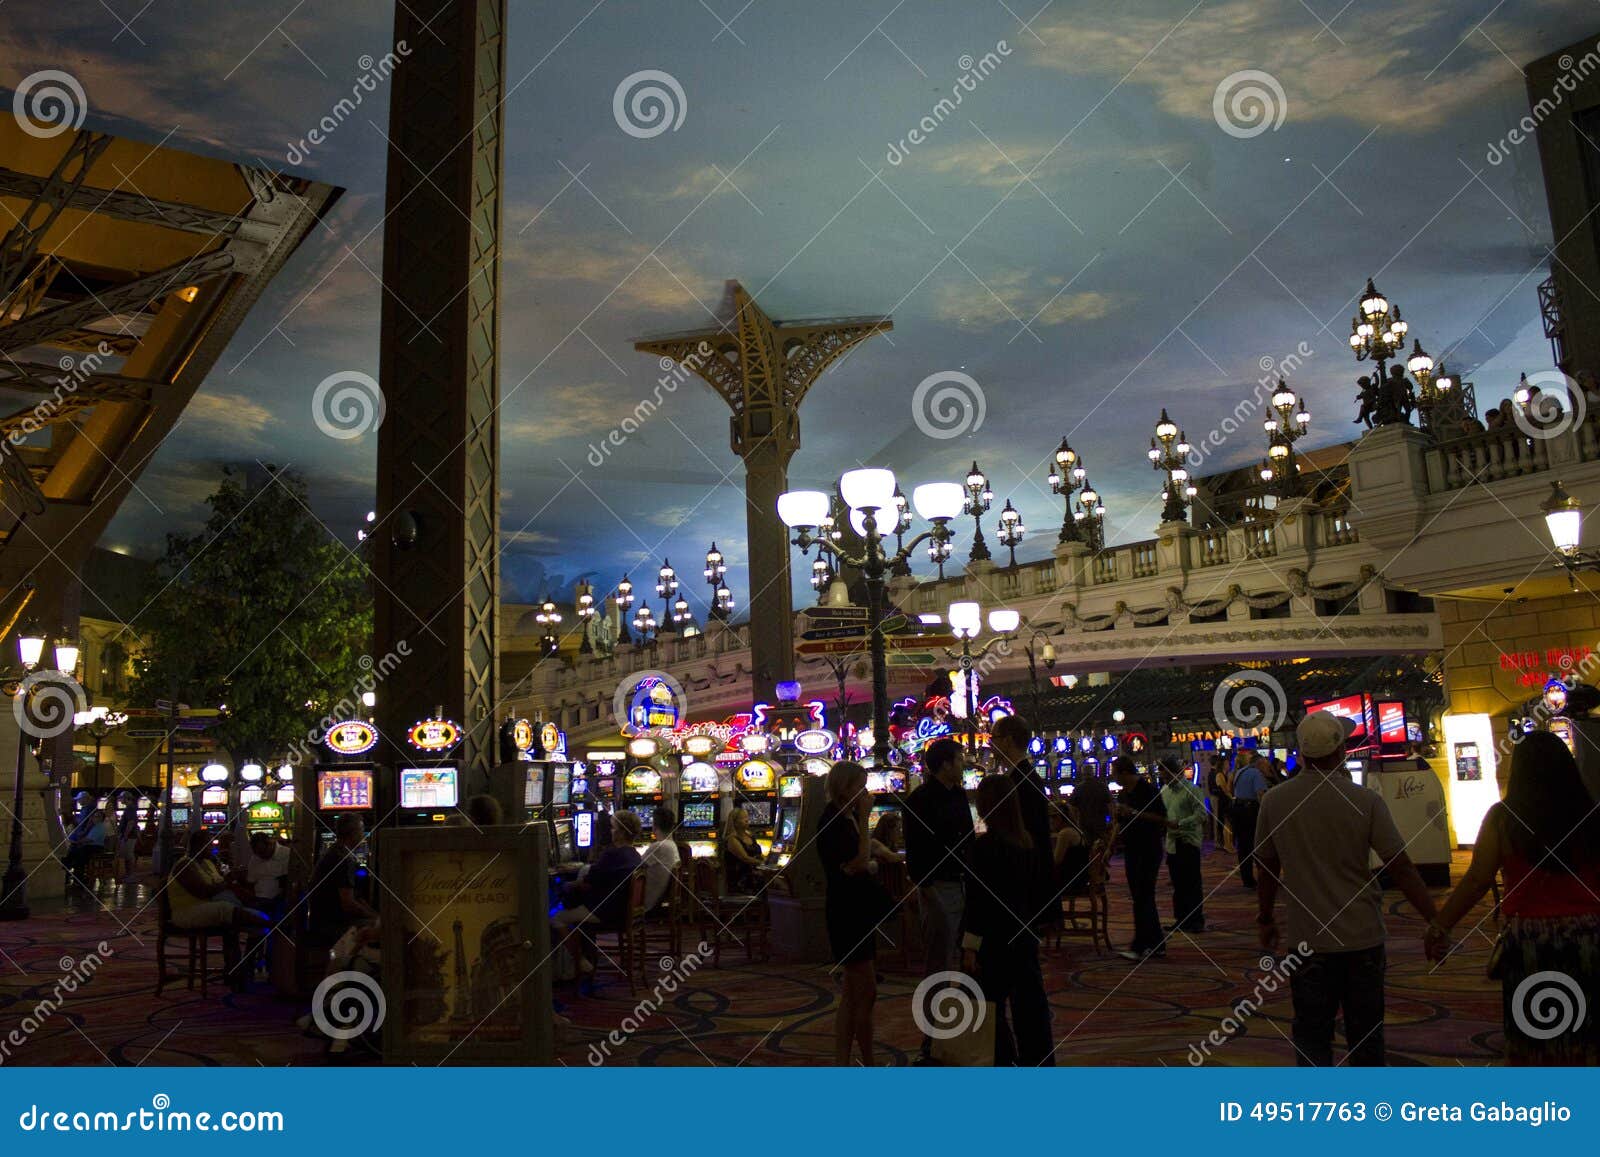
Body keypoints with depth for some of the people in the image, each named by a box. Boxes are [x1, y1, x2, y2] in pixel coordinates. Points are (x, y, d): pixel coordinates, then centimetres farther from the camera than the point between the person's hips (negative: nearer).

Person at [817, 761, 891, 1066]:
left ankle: (841, 1064, 19)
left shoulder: (848, 818, 11)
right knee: (867, 993, -3)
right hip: (846, 911, -10)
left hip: (860, 909, 10)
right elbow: (856, 864, -23)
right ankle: (869, 1067, 6)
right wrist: (864, 820, -18)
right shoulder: (832, 820, -16)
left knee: (853, 994, 12)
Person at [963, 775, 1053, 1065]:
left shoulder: (985, 845, -16)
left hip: (994, 940, -6)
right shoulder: (1027, 842, 3)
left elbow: (979, 899, -17)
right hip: (1025, 935, 6)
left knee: (990, 1009, 6)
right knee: (1030, 1003, 10)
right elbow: (1039, 888, 11)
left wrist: (970, 947, -13)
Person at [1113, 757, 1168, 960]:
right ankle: (1156, 944, 17)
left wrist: (1133, 813, -22)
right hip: (1131, 850, 8)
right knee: (1138, 896, 10)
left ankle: (1139, 946, -8)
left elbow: (1162, 818, -19)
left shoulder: (1148, 790, -12)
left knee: (1143, 897, -9)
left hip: (1149, 850, -8)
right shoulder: (1124, 794, 11)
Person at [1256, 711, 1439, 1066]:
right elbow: (1402, 868, -10)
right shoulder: (1366, 801, -10)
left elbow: (1268, 868, 4)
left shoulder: (1274, 802, -6)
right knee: (1366, 1034, 17)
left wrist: (1265, 920, 17)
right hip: (1363, 936, 0)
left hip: (1309, 940, 0)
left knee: (1312, 1037, 8)